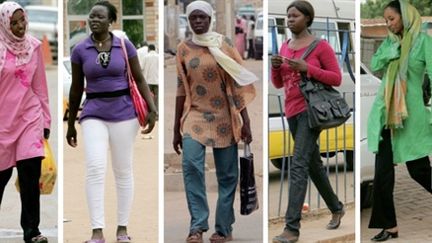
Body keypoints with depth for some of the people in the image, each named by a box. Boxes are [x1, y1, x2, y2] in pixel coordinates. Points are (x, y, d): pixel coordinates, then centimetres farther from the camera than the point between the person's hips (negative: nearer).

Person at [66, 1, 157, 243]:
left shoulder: (125, 46, -2)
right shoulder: (80, 50, 0)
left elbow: (140, 79, 2)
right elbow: (76, 89, 8)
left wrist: (152, 108, -11)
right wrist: (71, 124, 12)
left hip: (124, 113, 0)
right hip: (94, 115, 0)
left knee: (123, 170, 5)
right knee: (95, 168, -16)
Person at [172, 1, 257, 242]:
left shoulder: (224, 44, 0)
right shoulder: (184, 48, 4)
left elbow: (236, 84, 0)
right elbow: (181, 90, 7)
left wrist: (245, 121, -5)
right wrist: (177, 129, 7)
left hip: (224, 117, 0)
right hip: (195, 115, 0)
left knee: (227, 173, 2)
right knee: (191, 165, -20)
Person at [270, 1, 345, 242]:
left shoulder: (321, 46, -7)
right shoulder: (285, 46, 12)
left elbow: (337, 79, -8)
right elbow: (278, 83, 16)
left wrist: (307, 68, -19)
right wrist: (276, 67, -6)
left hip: (311, 110, -8)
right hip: (293, 111, 8)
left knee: (299, 165, -17)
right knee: (313, 164, 18)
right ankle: (336, 208, 39)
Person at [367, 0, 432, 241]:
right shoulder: (389, 42, 12)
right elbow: (375, 65, 2)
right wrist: (392, 50, -12)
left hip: (411, 111, -5)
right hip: (385, 111, 5)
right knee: (383, 171, -1)